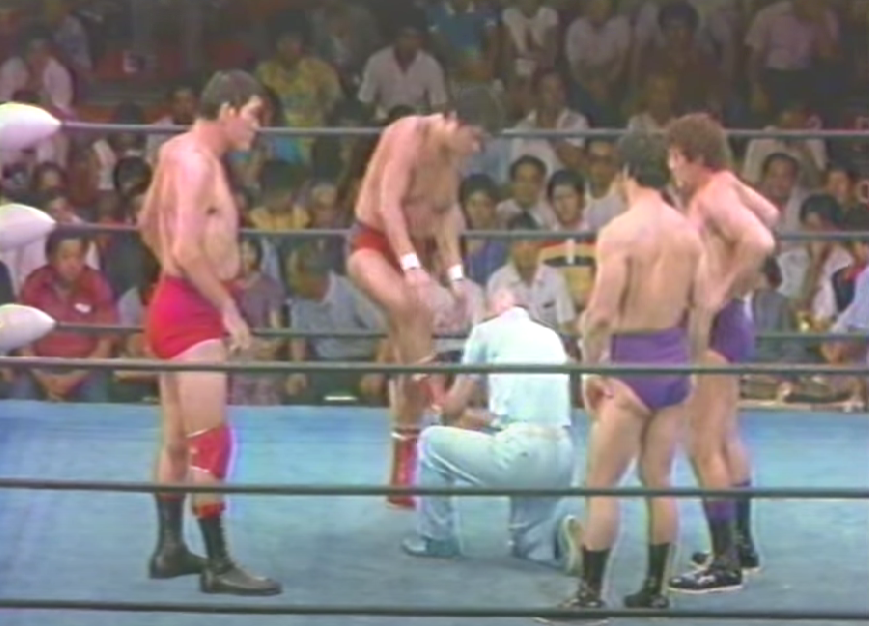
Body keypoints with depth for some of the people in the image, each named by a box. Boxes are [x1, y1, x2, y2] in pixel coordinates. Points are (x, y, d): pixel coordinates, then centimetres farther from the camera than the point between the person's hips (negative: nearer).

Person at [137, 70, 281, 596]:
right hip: (192, 311, -11)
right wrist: (229, 309, -20)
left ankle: (171, 548, 24)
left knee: (179, 439, 16)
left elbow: (148, 224, 26)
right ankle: (218, 565, -10)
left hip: (182, 305, 11)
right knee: (212, 441, -10)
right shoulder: (197, 162, -18)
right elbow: (187, 250, -26)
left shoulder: (181, 151, 13)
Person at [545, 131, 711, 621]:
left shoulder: (620, 232, -15)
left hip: (631, 364, -6)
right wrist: (691, 364, 16)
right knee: (659, 481, 13)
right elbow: (703, 309, 6)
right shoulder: (688, 232, 3)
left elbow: (601, 314, -17)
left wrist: (590, 368, -5)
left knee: (602, 484, 1)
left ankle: (591, 593, 2)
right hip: (674, 363, 6)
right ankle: (656, 588, 18)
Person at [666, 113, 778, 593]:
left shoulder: (713, 197, -19)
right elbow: (768, 216, 27)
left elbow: (760, 243, -34)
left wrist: (724, 291, -23)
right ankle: (741, 544, 34)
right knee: (726, 438, 22)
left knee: (704, 447, -10)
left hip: (716, 326, -11)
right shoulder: (724, 186, 10)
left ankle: (725, 563, -9)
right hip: (724, 322, 11)